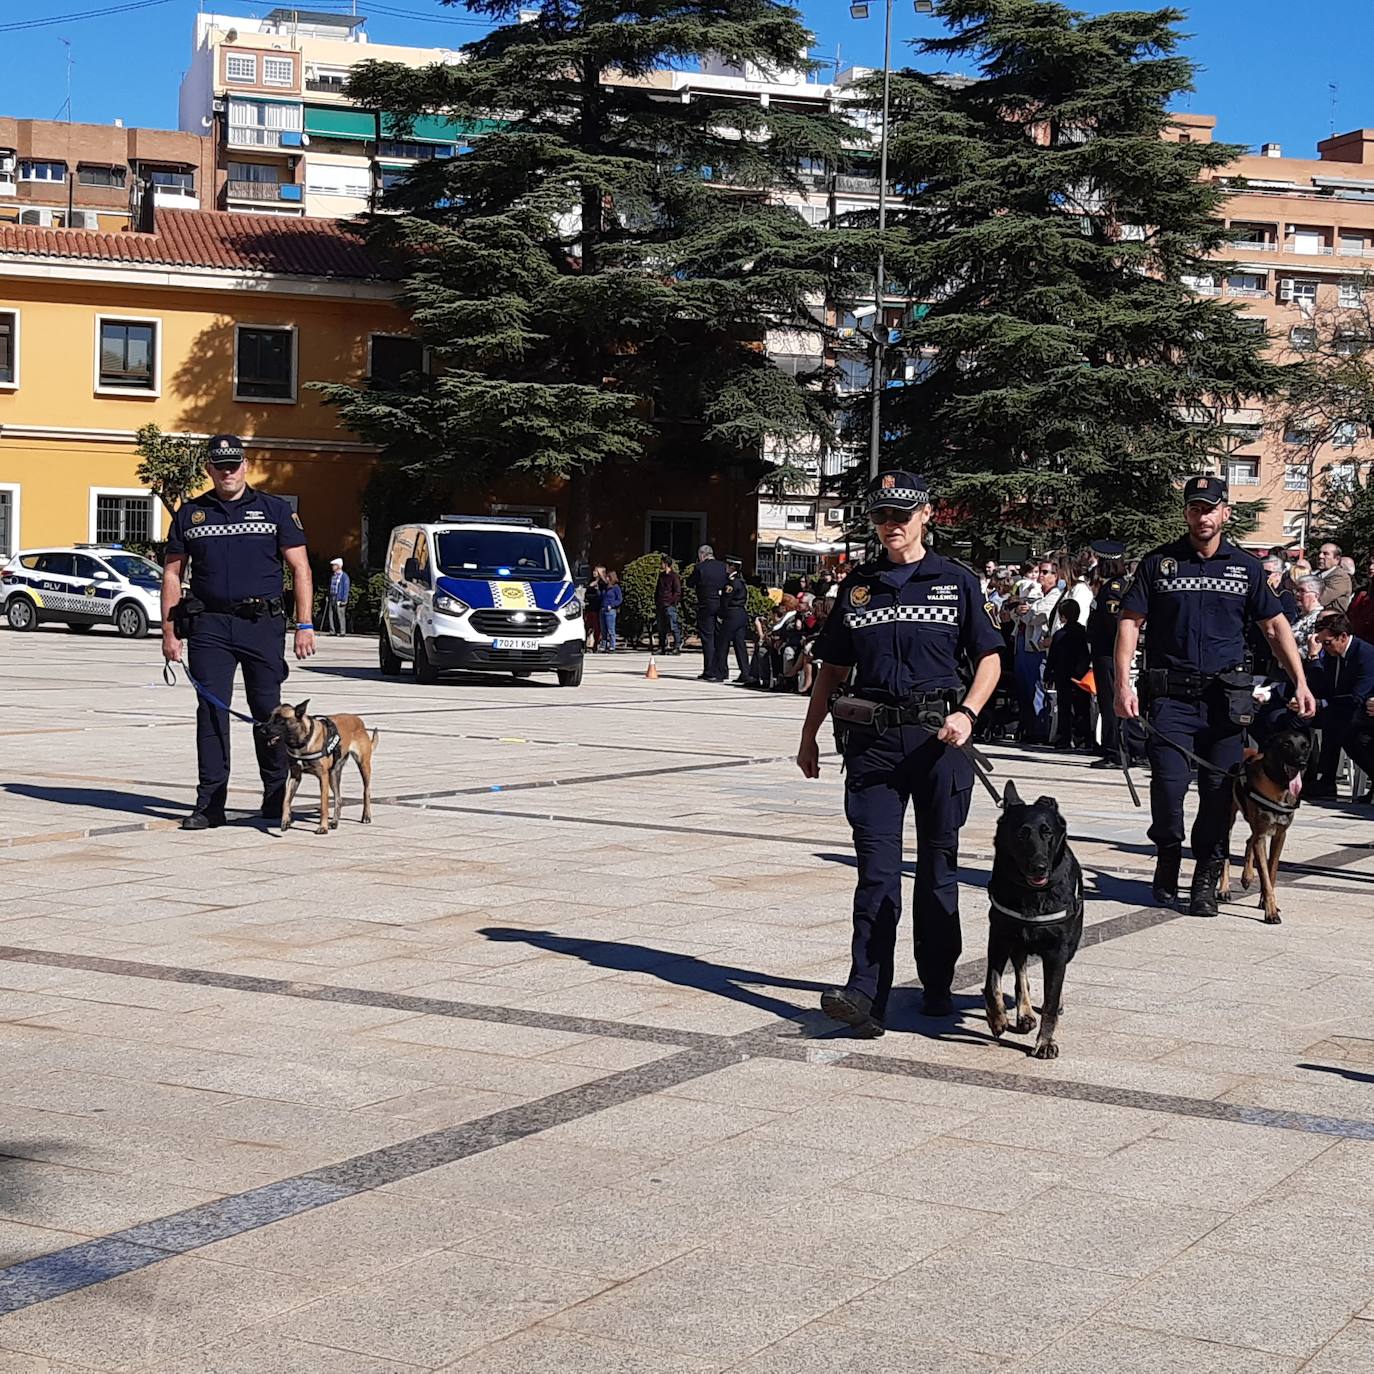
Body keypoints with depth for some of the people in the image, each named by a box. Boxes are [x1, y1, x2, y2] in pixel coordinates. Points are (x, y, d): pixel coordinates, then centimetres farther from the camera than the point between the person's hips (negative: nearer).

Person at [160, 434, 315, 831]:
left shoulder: (274, 510, 6)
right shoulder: (190, 514, 10)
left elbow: (300, 569, 4)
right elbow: (172, 575, 12)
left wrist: (305, 625, -5)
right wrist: (169, 632, 4)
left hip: (262, 624, -1)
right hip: (209, 625, 1)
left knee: (268, 710, 3)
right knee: (211, 712, -1)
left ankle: (276, 797, 14)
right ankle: (210, 803, 2)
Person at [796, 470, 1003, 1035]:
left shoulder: (956, 581, 5)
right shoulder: (858, 586, 12)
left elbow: (989, 657, 6)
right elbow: (833, 668, 17)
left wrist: (966, 713, -10)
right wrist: (809, 735, 13)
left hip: (939, 736, -1)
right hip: (873, 738, 1)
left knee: (938, 866, 8)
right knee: (876, 868, -6)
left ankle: (937, 984, 21)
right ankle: (866, 994, -12)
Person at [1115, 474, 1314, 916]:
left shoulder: (1245, 567, 9)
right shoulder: (1159, 562, 5)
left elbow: (1275, 627, 10)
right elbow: (1130, 621, 3)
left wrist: (1300, 683, -1)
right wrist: (1123, 684, -8)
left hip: (1224, 697, 1)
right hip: (1170, 695, -1)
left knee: (1220, 789, -1)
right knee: (1169, 783, -10)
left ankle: (1207, 879, 11)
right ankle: (1168, 860, 15)